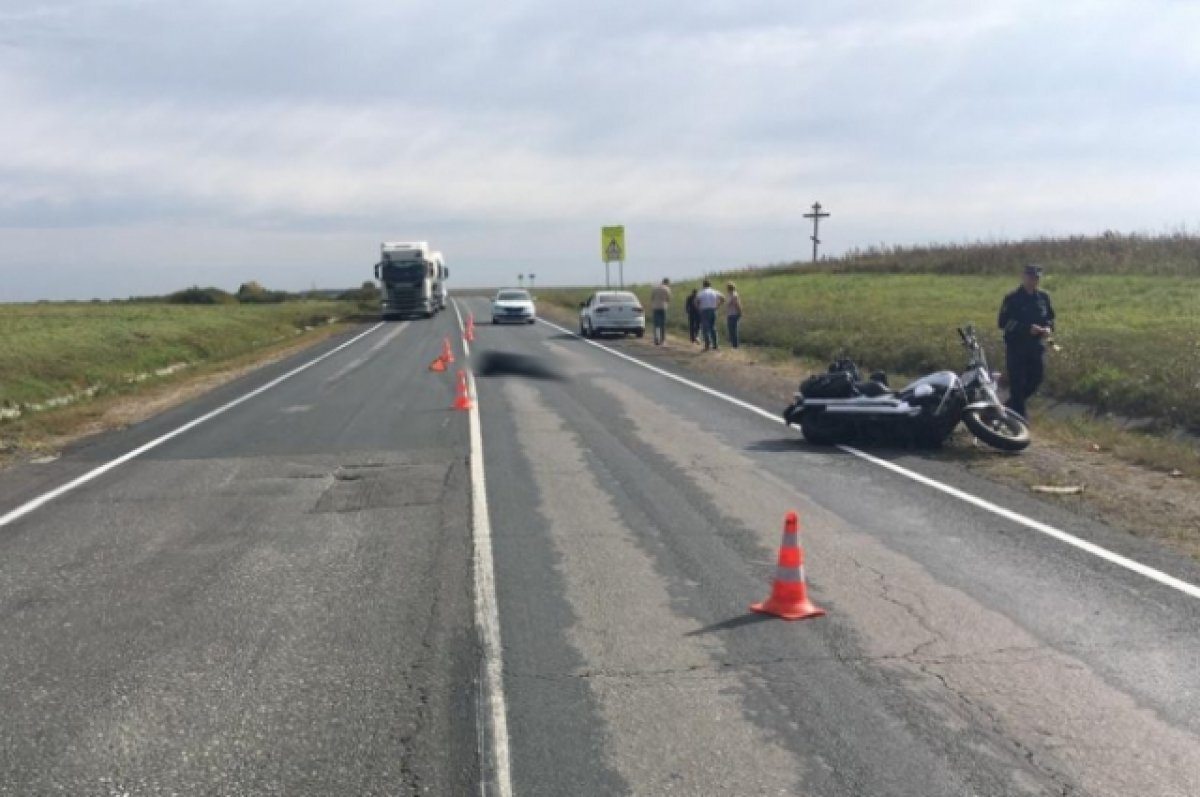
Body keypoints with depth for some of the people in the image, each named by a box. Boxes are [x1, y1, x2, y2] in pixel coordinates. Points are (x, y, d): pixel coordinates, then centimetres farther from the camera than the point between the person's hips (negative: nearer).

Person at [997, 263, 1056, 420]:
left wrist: (1048, 328, -7)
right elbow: (1003, 323, -15)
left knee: (1036, 379, 10)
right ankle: (1020, 415, 6)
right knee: (1017, 382, -3)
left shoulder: (1044, 297, 7)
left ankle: (1011, 404, 31)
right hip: (1016, 347, -5)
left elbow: (1050, 317, 17)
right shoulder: (1012, 299, -9)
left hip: (1036, 346, 5)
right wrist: (1027, 329, -24)